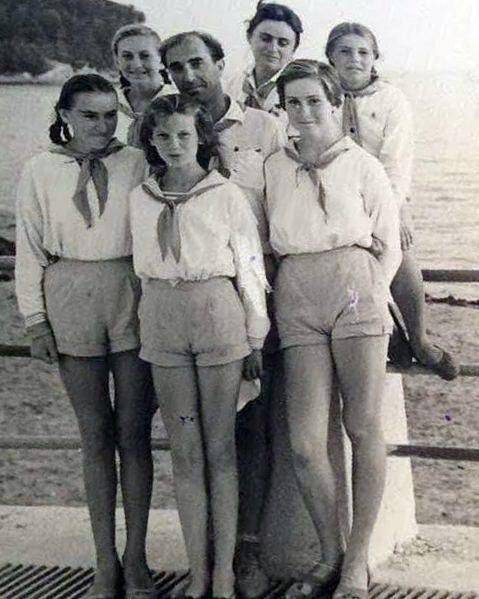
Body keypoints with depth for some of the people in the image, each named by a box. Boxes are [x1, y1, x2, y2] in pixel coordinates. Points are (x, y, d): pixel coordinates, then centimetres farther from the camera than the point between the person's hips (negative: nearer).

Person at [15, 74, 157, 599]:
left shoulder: (137, 164, 1)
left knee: (133, 434, 3)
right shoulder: (41, 171, 4)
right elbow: (30, 248, 6)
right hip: (71, 301, 1)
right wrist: (35, 320, 1)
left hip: (132, 298, -1)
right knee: (95, 436, 7)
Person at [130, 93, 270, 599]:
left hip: (217, 314, -3)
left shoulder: (226, 195, -2)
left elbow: (250, 267, 1)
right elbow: (142, 267, 14)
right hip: (162, 321, 3)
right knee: (184, 451, 6)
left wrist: (255, 338, 2)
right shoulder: (140, 198, 7)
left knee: (219, 448, 3)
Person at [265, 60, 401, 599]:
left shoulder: (363, 166, 8)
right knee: (305, 442, -6)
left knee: (363, 430, 0)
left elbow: (389, 248, 10)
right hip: (296, 299, 2)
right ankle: (330, 556, 14)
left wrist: (371, 294, -3)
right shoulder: (274, 168, 15)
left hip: (356, 288, -2)